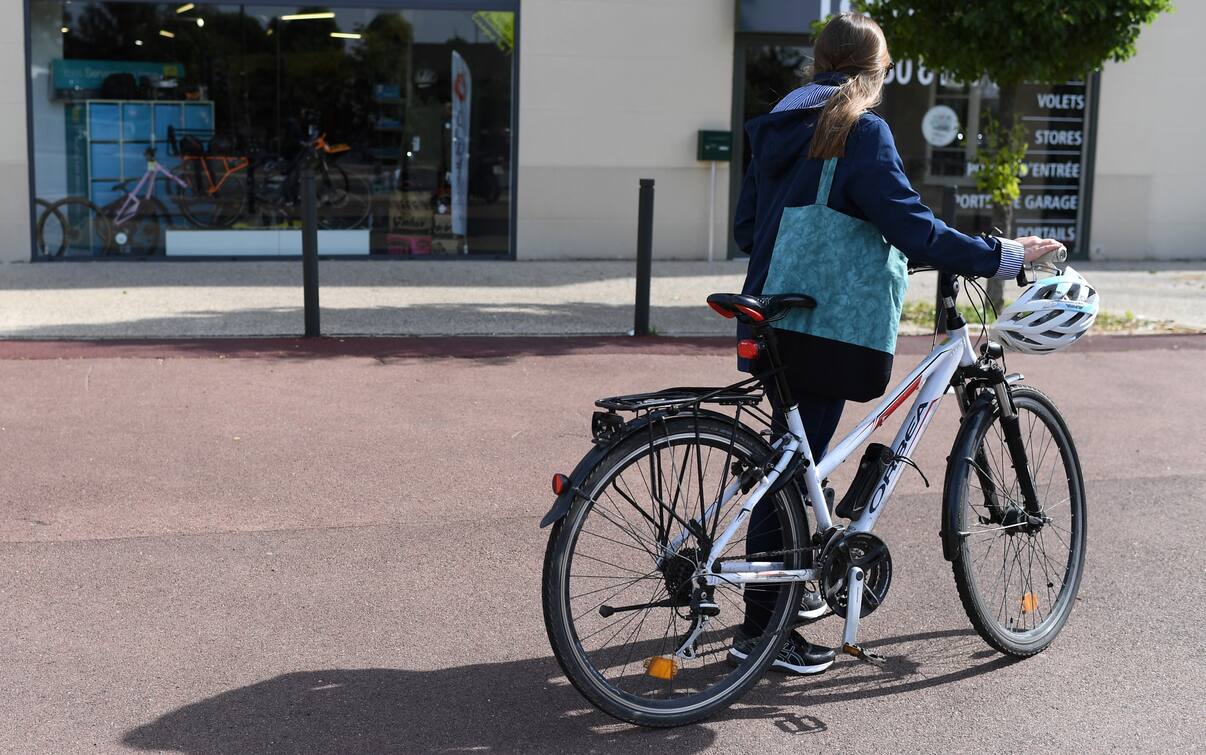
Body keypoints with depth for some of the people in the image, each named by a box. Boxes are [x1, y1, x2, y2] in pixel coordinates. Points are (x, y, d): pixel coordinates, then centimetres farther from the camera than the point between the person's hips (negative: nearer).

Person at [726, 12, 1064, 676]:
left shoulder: (774, 128, 13)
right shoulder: (862, 133, -11)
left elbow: (746, 228, 16)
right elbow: (912, 229, -18)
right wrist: (1001, 256, -11)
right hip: (824, 328, -8)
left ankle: (780, 585, 36)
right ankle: (760, 627, 4)